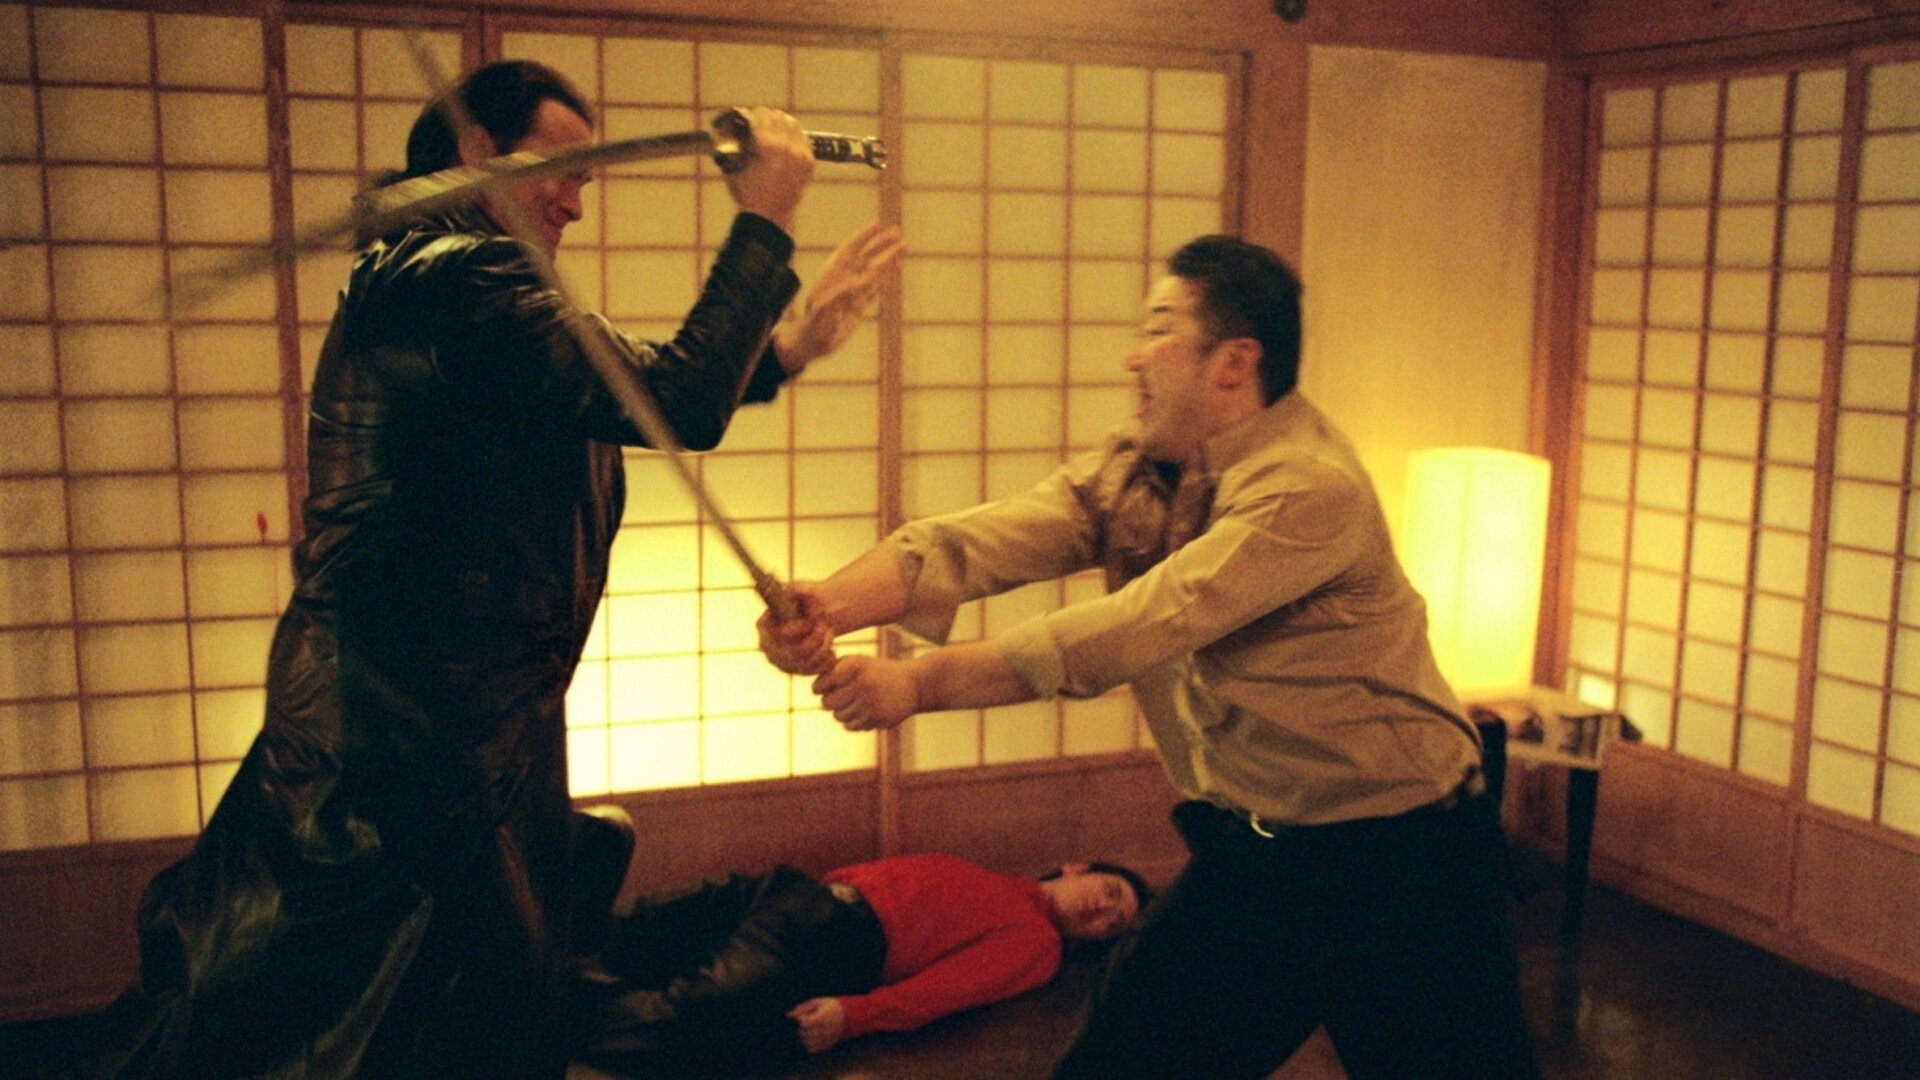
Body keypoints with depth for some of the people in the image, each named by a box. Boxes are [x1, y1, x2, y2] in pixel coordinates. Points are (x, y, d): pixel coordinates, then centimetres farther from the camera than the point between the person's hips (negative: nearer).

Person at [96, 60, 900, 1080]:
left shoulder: (425, 276, 14)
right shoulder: (463, 280, -20)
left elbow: (631, 388, 15)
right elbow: (679, 406, -26)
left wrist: (785, 349, 5)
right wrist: (763, 222, -16)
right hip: (426, 737, -10)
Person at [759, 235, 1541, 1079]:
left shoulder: (1309, 489, -23)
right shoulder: (1133, 470, 1)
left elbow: (1135, 630, -31)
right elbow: (976, 542, -14)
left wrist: (921, 681, -33)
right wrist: (830, 605, -32)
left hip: (1395, 861, -6)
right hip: (1247, 852, 7)